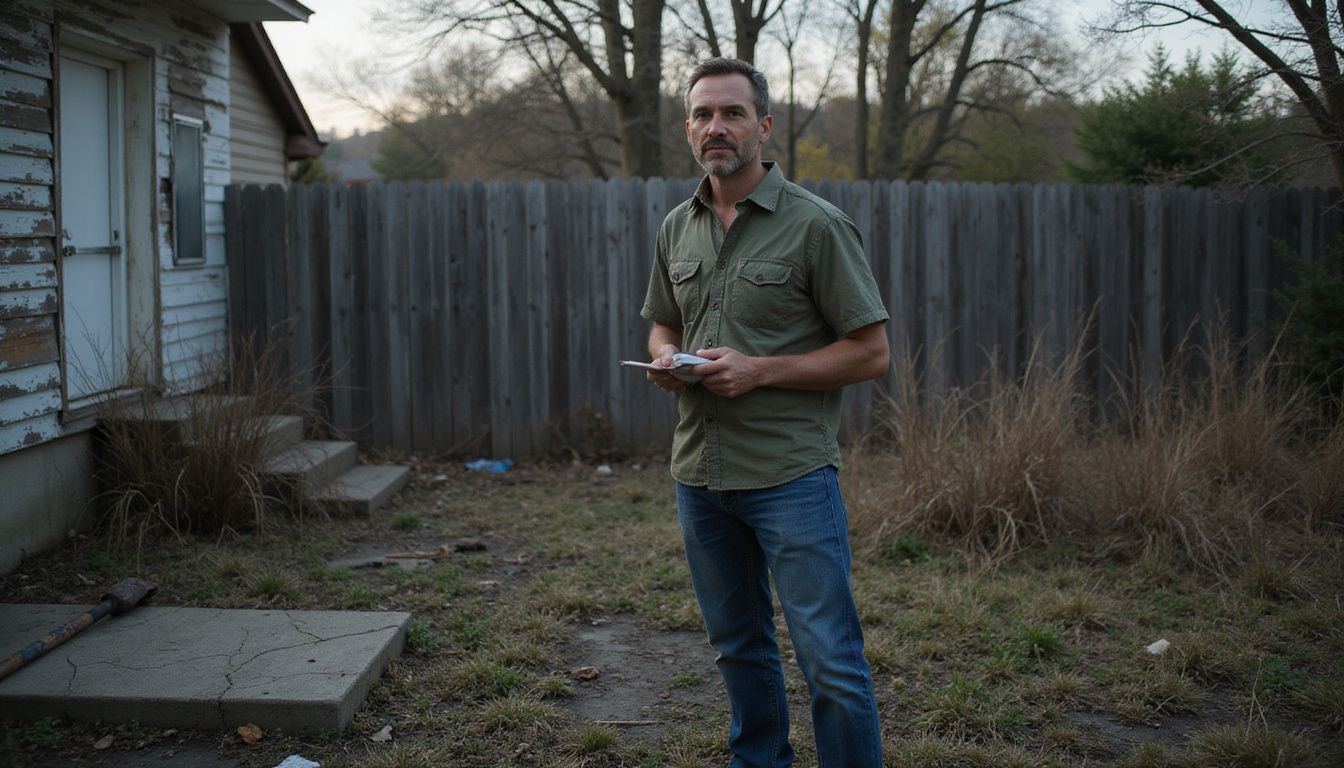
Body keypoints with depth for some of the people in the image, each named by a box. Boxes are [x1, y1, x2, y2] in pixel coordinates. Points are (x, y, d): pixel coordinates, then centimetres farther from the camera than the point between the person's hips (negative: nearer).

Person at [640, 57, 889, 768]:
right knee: (738, 646, 18)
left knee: (830, 661, -4)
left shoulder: (816, 225, -8)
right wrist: (665, 359, -2)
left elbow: (870, 352, -8)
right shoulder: (677, 228, 9)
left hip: (790, 474, -5)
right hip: (700, 473, 6)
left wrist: (759, 370, -17)